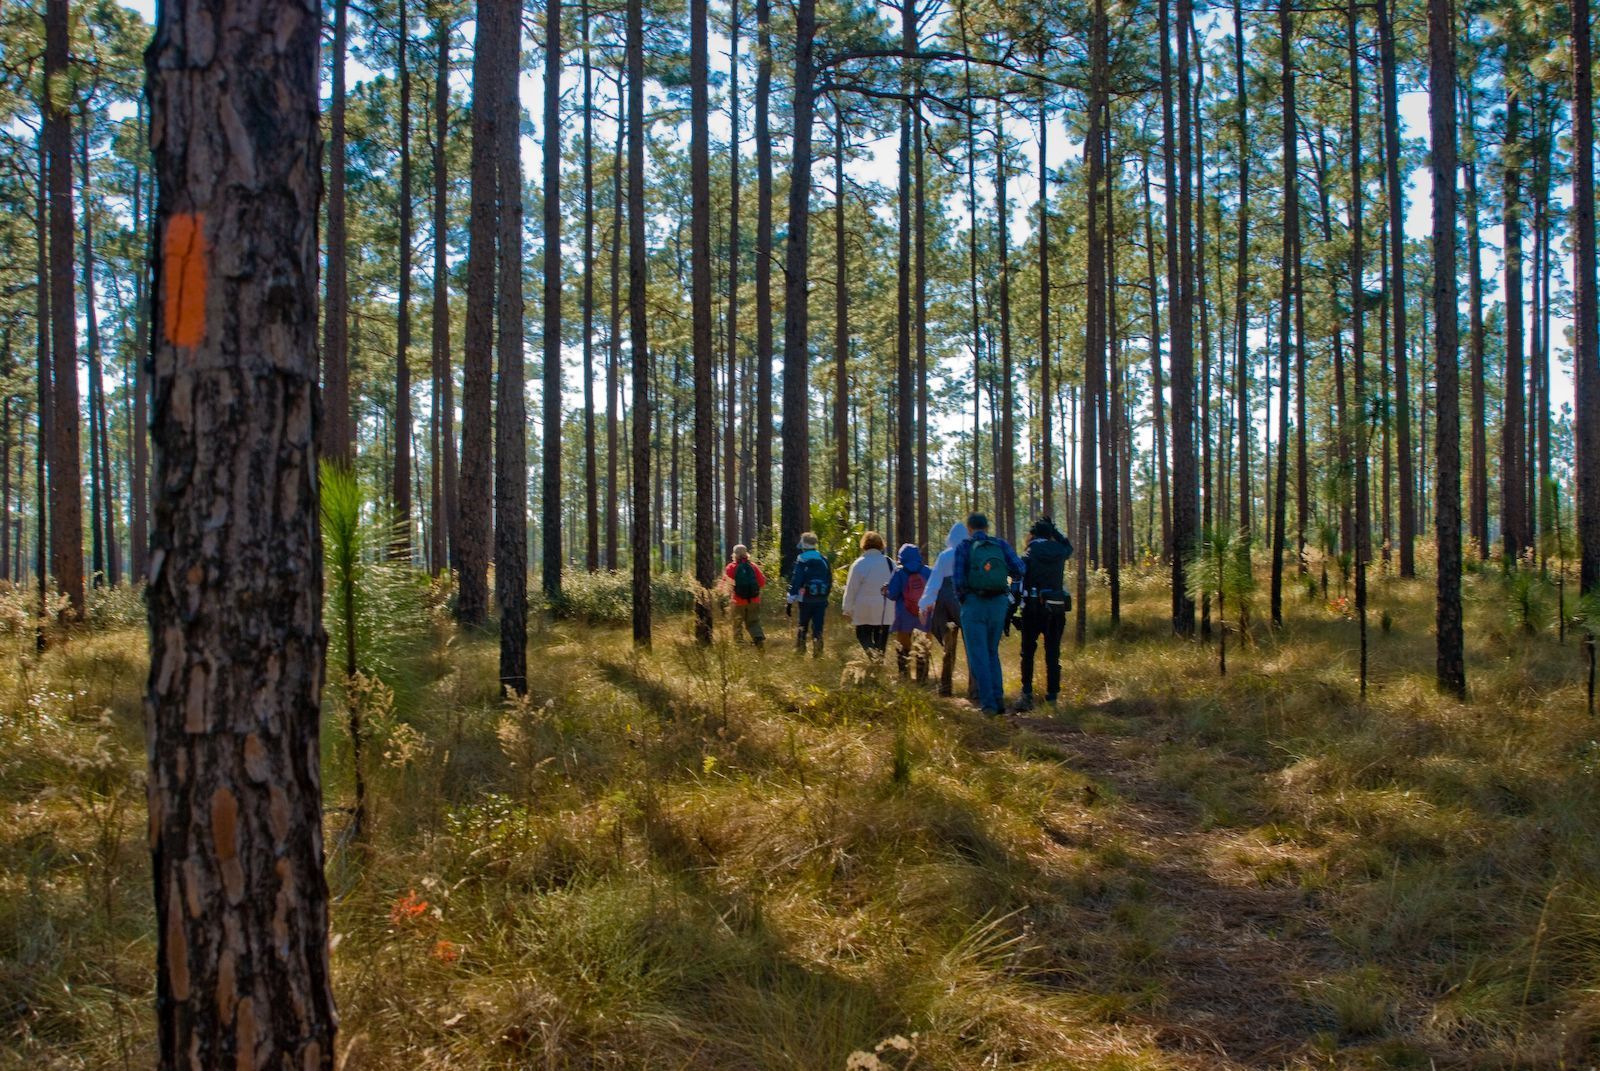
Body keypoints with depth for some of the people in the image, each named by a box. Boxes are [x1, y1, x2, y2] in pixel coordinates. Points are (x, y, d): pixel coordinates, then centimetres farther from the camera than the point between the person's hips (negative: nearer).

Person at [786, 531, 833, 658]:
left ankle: (800, 648, 17)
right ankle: (817, 651, -9)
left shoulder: (802, 560, -8)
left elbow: (795, 581, -11)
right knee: (818, 626, 4)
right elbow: (829, 581, 14)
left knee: (803, 625, 13)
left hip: (806, 600, -3)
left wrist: (791, 600, -8)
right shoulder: (824, 560, 8)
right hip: (821, 599, 3)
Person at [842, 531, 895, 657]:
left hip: (864, 609, -2)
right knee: (881, 638, 10)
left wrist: (847, 610, 2)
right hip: (885, 610, 3)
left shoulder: (859, 564, -7)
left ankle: (870, 648, -20)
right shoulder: (890, 563, 3)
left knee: (862, 634, 8)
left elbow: (851, 589, -5)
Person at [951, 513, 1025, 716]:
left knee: (978, 655, 3)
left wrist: (961, 598, 8)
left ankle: (988, 703, -4)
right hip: (999, 604, 3)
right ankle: (998, 697, 8)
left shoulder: (963, 548, -1)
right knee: (992, 652, 19)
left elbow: (958, 579, -10)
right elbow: (1019, 571, -3)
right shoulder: (1000, 545, 6)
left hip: (973, 605, -3)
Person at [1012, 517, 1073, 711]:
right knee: (1053, 653, 8)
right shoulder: (1059, 551, 6)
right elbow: (1069, 546, 32)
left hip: (1034, 608, -3)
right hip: (1057, 609, 3)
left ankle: (1027, 693, -8)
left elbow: (1018, 580, -10)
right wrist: (1053, 530, 29)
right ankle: (1052, 696, 7)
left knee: (1028, 652, 4)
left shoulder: (1029, 552, -4)